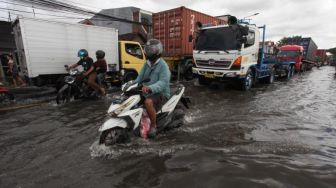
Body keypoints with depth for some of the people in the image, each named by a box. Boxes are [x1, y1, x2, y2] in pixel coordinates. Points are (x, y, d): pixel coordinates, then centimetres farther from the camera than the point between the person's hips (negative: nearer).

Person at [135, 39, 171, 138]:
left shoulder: (163, 65, -14)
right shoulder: (147, 63, 11)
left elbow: (163, 82, -28)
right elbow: (140, 77, 13)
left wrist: (150, 88, -44)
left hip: (160, 93, -8)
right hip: (148, 92, 9)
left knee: (148, 102, -36)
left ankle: (153, 125, -13)